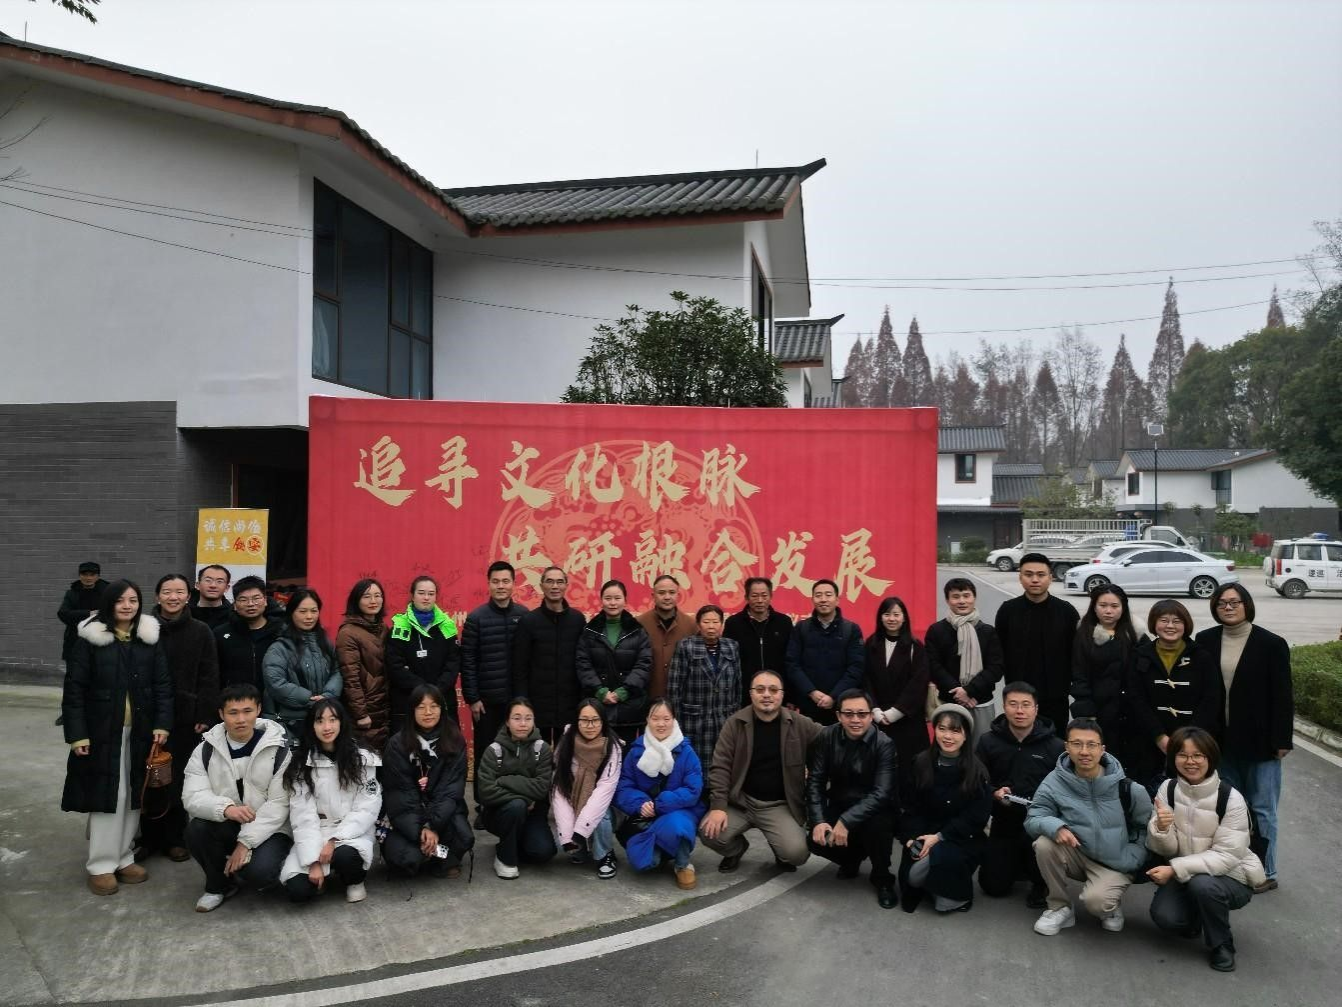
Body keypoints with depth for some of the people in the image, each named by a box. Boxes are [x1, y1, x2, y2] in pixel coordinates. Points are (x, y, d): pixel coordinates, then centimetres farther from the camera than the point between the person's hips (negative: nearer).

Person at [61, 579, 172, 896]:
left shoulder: (150, 639, 5)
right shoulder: (90, 639, -4)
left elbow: (163, 685, 4)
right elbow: (74, 689, -6)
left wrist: (162, 724, -6)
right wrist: (76, 734, -12)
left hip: (140, 733, 3)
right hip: (102, 732, -3)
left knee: (132, 795, 8)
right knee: (106, 795, 0)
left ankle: (124, 857, 19)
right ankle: (101, 864, 10)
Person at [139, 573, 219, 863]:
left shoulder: (201, 632, 1)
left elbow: (209, 678, 0)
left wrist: (204, 716, -6)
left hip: (185, 718, 0)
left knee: (179, 778, 6)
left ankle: (174, 839, 19)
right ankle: (148, 837, 19)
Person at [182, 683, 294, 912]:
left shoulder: (278, 749, -11)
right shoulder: (206, 749, -2)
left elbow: (279, 804, -14)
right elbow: (192, 796, -13)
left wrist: (246, 842, -23)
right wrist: (225, 807, -34)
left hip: (267, 830, -3)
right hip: (224, 827, 4)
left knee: (259, 872, -31)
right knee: (196, 829, -27)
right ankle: (220, 884, 0)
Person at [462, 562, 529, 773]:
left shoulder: (524, 615, 2)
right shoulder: (476, 617, -4)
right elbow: (467, 661, -5)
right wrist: (472, 698, -8)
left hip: (517, 697, 2)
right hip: (486, 699, -2)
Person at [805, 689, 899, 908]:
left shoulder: (884, 744, -18)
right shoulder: (826, 737, -7)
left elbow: (881, 793, -27)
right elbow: (815, 782, -7)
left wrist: (846, 821, -36)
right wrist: (818, 821, -22)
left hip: (875, 809, -3)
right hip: (839, 806, 4)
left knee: (878, 825, -35)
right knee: (815, 839, -20)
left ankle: (883, 879, -4)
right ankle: (852, 857, 17)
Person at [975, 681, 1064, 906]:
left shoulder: (1055, 746, -5)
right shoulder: (988, 742, -2)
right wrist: (993, 792, -18)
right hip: (1004, 822, 2)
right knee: (993, 886, 1)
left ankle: (1040, 883, 0)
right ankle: (1020, 864, 36)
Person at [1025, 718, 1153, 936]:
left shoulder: (1126, 787, -14)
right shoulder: (1054, 782, -14)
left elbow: (1146, 826, 0)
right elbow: (1033, 819, -11)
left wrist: (1130, 860, -11)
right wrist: (1056, 826, -34)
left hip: (1115, 864, -2)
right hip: (1077, 855, 2)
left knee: (1096, 901, -30)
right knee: (1044, 844, -28)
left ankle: (1111, 906, 10)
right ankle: (1060, 908, -5)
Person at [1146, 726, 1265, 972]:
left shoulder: (1231, 798, -18)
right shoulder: (1168, 788, -7)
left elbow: (1226, 856, -21)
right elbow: (1165, 849, -7)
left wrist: (1175, 869, -30)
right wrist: (1161, 828, -31)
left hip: (1232, 876, -3)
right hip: (1186, 874, 3)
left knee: (1202, 884, -35)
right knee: (1163, 916, -22)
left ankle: (1221, 945, -7)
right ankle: (1197, 919, 13)